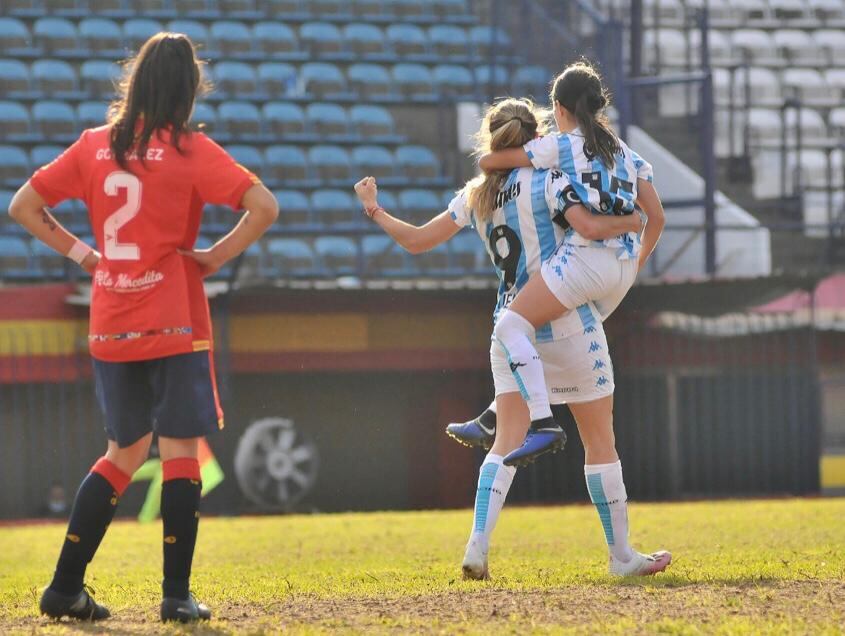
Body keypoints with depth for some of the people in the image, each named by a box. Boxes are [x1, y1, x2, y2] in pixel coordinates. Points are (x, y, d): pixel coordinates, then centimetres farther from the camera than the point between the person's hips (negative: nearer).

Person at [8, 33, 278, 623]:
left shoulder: (94, 146, 5)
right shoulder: (190, 150, -7)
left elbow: (23, 206, 10)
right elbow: (264, 207, -16)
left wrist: (81, 252, 10)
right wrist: (216, 256, -6)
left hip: (110, 326, 5)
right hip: (174, 326, -5)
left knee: (126, 451, 17)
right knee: (181, 452, 1)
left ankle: (66, 586, 13)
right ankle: (177, 595, -2)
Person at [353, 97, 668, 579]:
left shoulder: (476, 195, 7)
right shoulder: (546, 181, -8)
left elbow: (417, 240, 10)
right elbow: (589, 227, -21)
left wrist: (374, 210, 25)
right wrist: (633, 223, -2)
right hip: (565, 320, -5)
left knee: (507, 441, 2)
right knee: (600, 441, 4)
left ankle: (477, 548, -13)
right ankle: (621, 554, 8)